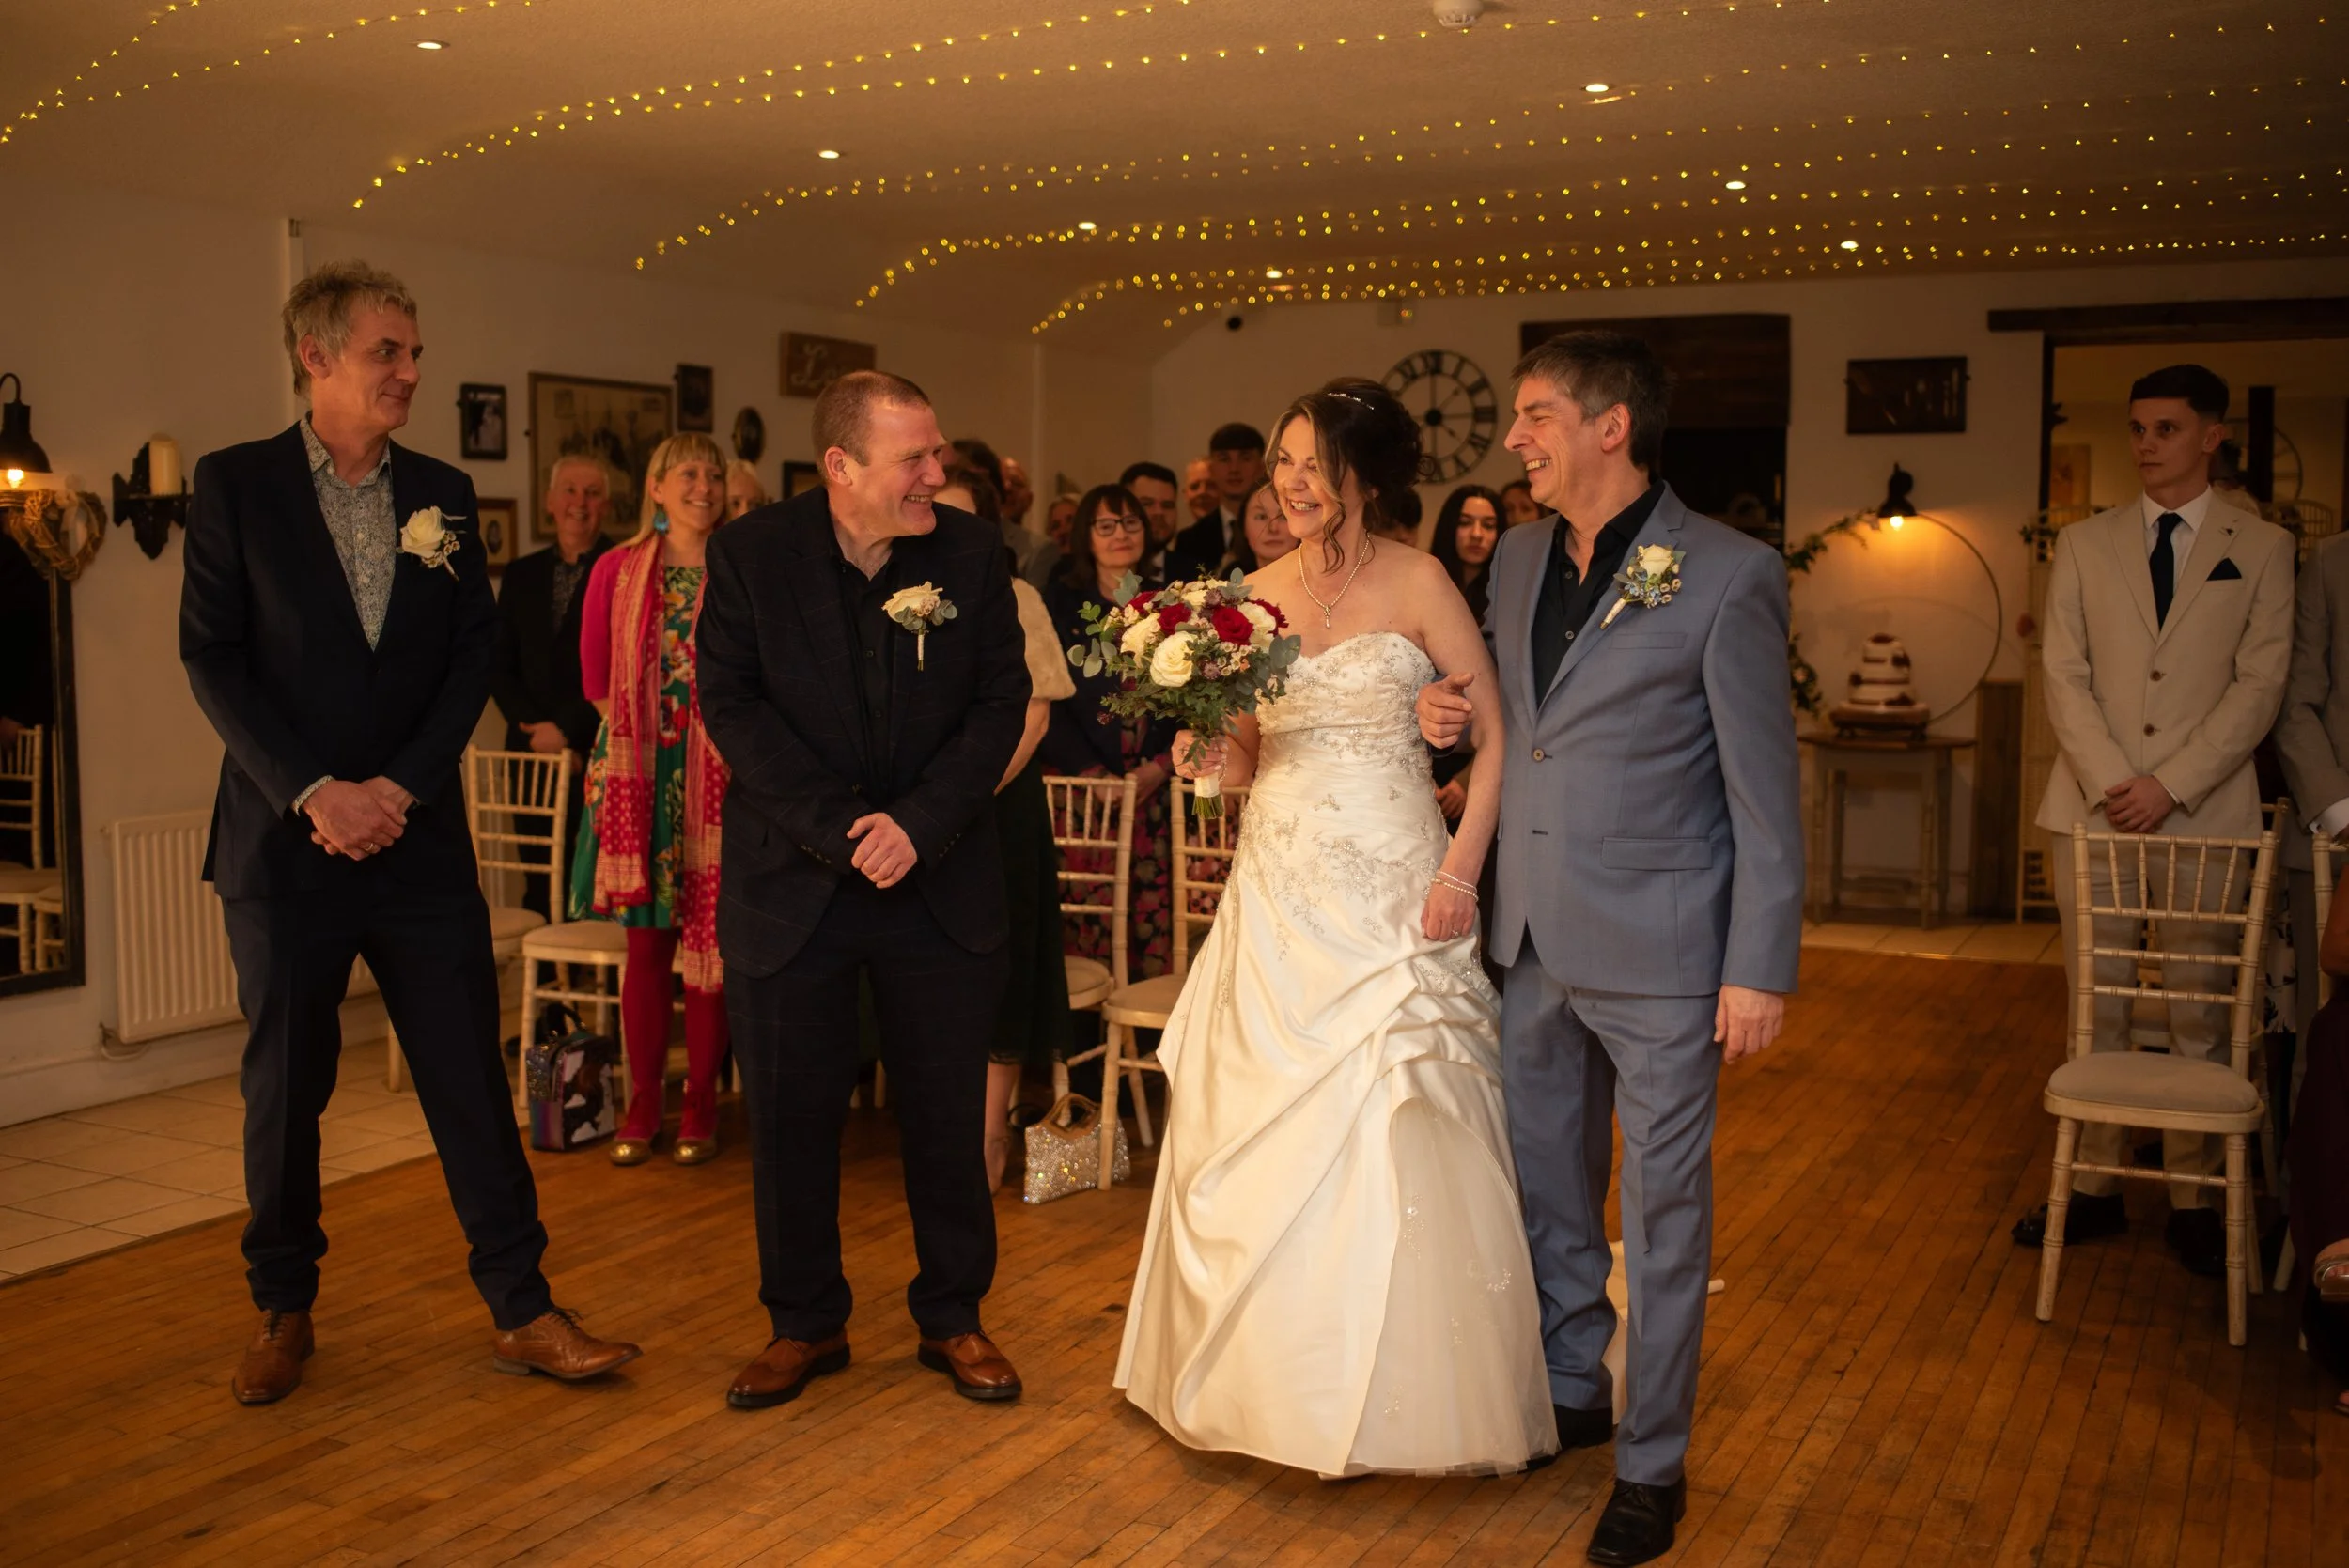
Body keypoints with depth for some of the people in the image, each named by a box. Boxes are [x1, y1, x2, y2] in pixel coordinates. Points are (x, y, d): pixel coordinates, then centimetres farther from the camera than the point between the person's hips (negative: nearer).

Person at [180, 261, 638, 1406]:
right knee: (284, 1086, 9)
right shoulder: (234, 484, 0)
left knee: (471, 1077, 2)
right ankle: (284, 1310, 26)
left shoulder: (444, 494, 9)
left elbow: (473, 656, 5)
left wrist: (403, 785, -8)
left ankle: (522, 1311, 10)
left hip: (418, 834, 2)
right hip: (282, 838, -2)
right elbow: (213, 657, -5)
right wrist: (312, 792, -14)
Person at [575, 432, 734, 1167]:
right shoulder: (617, 571, 4)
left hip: (719, 775, -1)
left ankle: (701, 1105, 13)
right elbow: (597, 678, 9)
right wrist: (644, 726, 4)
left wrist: (719, 733, -5)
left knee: (708, 938, 2)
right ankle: (643, 1102, 15)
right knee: (647, 941, 5)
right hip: (640, 773, 1)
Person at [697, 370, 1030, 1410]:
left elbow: (1002, 702, -4)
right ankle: (804, 1324, 27)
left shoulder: (973, 551, -2)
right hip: (792, 884, -1)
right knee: (791, 1117, 8)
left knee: (949, 1114, 9)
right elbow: (732, 704, -9)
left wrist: (917, 824, -16)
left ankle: (953, 1318, 27)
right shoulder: (749, 555, -5)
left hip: (941, 884, 1)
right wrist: (838, 829, -17)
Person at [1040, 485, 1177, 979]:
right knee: (1090, 920, -6)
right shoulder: (1060, 603, 7)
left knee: (1156, 916, -5)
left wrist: (1161, 767, -5)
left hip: (1156, 786, 2)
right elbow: (1047, 701, 0)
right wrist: (1094, 774, -10)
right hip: (1083, 785, -2)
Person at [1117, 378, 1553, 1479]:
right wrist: (1209, 753, -9)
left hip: (1390, 888, -5)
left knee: (1391, 1136, -3)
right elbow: (1249, 759, 13)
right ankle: (1283, 1376, 24)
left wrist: (1460, 871, -14)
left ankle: (1398, 1394, 13)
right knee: (1262, 1130, 7)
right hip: (1279, 890, 5)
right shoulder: (1258, 592, 8)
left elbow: (1499, 737, -6)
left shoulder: (1417, 583, -5)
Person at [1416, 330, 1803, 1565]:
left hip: (1659, 950, -6)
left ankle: (1653, 1462, 23)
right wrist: (1456, 712, -2)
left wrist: (1762, 967, -12)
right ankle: (1571, 1392, 40)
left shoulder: (1727, 576, -13)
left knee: (1663, 1213, 6)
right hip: (1534, 939, 7)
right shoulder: (1518, 557, 7)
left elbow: (1766, 787, -11)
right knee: (1545, 1187, 19)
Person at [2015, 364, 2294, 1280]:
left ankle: (2192, 1198, 14)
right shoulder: (2083, 545, 9)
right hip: (2094, 809, 2)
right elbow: (2065, 675, 3)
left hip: (2205, 813, -1)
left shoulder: (2262, 550, 5)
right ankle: (2095, 1187, 15)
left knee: (2199, 1014, 3)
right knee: (2097, 1009, 6)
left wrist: (2169, 787, -12)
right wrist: (2109, 782, -10)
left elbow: (2260, 684, -2)